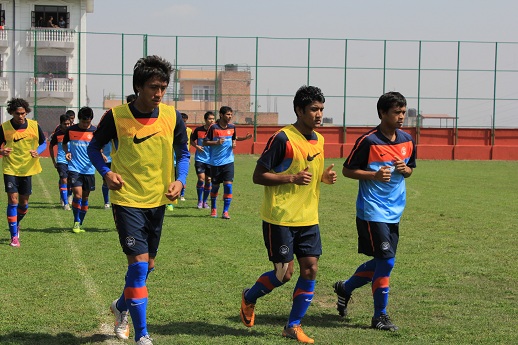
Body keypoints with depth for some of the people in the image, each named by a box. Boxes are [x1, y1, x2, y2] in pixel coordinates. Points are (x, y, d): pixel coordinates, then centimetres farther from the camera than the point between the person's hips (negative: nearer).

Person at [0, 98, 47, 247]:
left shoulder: (34, 126, -2)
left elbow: (43, 143, 9)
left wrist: (38, 152, -12)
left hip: (28, 169, 2)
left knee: (24, 202, 10)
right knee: (13, 200, -12)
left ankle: (16, 224, 40)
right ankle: (14, 236, -6)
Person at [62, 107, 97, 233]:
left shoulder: (95, 131, -1)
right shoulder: (71, 130, 1)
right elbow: (64, 143, 17)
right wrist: (67, 152, -4)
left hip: (88, 169, 1)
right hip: (74, 168, -1)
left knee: (85, 197, 8)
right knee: (77, 195, -14)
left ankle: (80, 224, 21)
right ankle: (76, 222, 2)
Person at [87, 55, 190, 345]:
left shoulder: (172, 117, -3)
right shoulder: (116, 116, -11)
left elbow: (183, 153, 10)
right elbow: (94, 147, 4)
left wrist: (180, 180, -8)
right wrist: (106, 172, -13)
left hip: (158, 200, 4)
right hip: (127, 199, -4)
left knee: (147, 265, 16)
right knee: (139, 262, -15)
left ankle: (122, 307, 46)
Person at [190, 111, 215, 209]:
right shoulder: (198, 130, -2)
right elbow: (191, 140, 11)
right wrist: (196, 146, -8)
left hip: (210, 159, 1)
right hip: (200, 159, -1)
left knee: (208, 180, 4)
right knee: (201, 178, -12)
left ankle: (205, 201, 19)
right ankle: (200, 201, 3)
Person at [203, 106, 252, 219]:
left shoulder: (232, 127, 3)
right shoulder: (213, 127, -9)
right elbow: (205, 142, -7)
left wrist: (234, 143, 0)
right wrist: (217, 143, -22)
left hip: (228, 161, 2)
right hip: (215, 162, -2)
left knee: (228, 185, -9)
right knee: (215, 186, 8)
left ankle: (225, 211, -3)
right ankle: (213, 209, 29)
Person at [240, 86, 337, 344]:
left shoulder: (319, 140, 10)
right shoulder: (283, 138, -14)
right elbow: (258, 176, -12)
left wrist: (325, 176, 3)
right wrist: (292, 178, -22)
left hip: (308, 218, 7)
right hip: (280, 218, -7)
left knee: (310, 269, 1)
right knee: (284, 273, -4)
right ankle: (249, 298, 25)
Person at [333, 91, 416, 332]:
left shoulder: (407, 141, 6)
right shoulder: (368, 141, -13)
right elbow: (347, 170, -7)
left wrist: (405, 169, -5)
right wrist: (374, 175, -20)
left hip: (393, 212, 7)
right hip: (372, 211, -7)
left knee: (381, 262, 12)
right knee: (386, 261, -10)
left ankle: (345, 287, 36)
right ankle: (380, 316, 2)